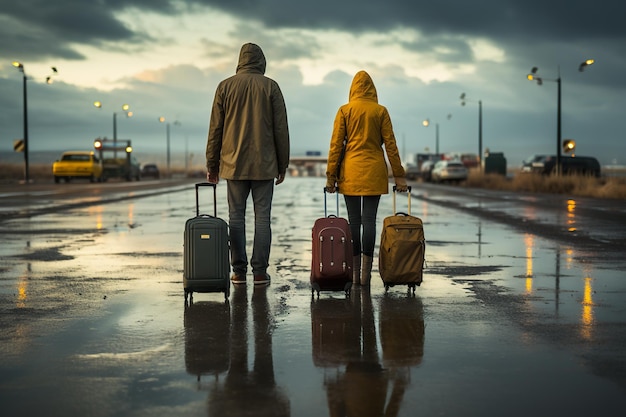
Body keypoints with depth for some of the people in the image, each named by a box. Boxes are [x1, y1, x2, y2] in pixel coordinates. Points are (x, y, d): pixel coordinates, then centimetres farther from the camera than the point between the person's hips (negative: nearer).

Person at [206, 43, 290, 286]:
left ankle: (239, 272, 5)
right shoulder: (270, 87, 1)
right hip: (264, 165, -1)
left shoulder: (225, 86, 4)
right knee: (262, 216, 2)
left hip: (234, 164, 1)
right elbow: (281, 129, 1)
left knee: (236, 216, 5)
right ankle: (260, 271, 1)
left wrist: (212, 164, 11)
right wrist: (282, 165, 9)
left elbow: (215, 128, 4)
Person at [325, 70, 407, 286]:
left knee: (354, 220, 4)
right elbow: (390, 145, 2)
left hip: (351, 171, 0)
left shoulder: (344, 111, 2)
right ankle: (366, 273, -4)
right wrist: (399, 175, 6)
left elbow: (335, 145, -1)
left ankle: (355, 273, 5)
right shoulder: (381, 111, 3)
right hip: (374, 171, 0)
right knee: (369, 220, -1)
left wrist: (331, 175, 2)